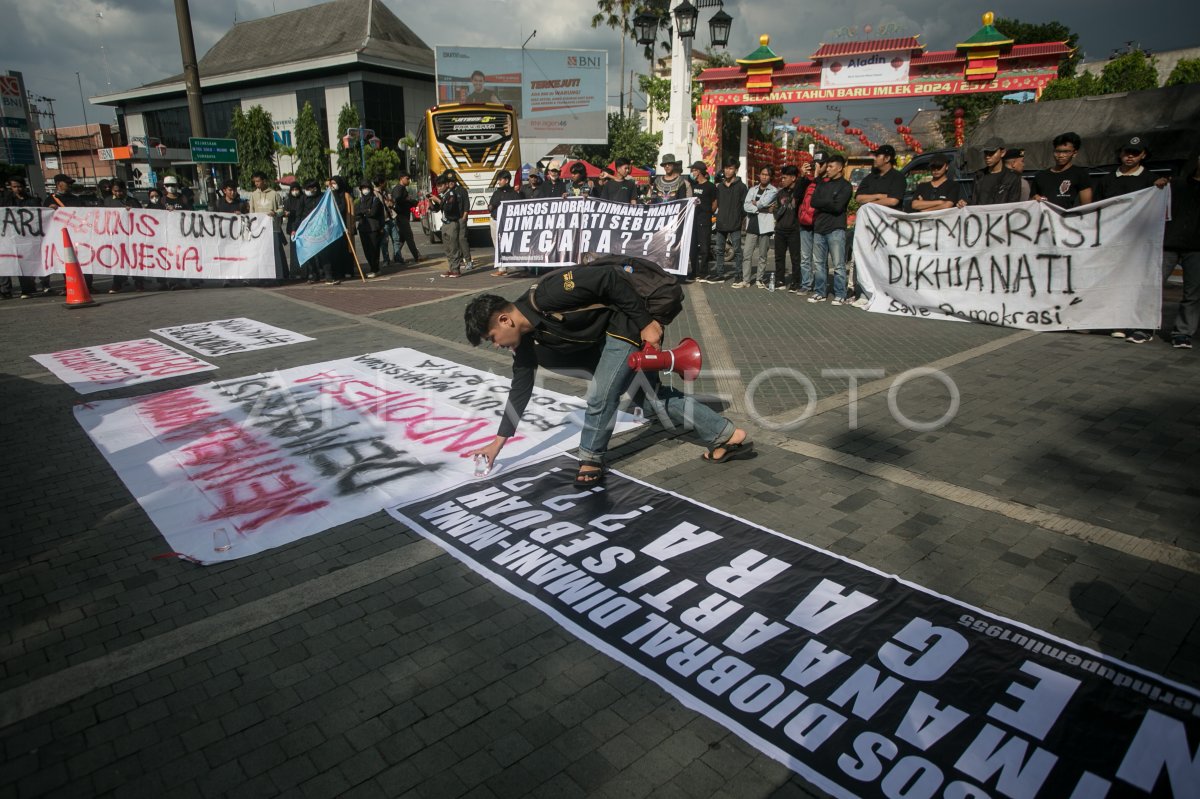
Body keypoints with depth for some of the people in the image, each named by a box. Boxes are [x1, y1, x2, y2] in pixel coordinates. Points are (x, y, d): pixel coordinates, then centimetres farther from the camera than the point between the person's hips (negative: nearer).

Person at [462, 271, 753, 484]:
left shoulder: (544, 296, -28)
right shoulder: (526, 339, 0)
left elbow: (607, 279, -26)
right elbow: (521, 388, 8)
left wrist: (645, 321, -21)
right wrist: (498, 442, 11)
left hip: (628, 326, -9)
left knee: (600, 396, -11)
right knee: (655, 399, 12)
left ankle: (591, 460, 12)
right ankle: (730, 436, 22)